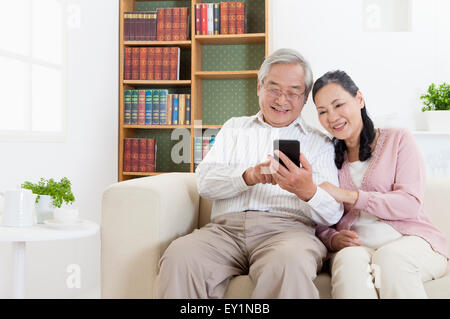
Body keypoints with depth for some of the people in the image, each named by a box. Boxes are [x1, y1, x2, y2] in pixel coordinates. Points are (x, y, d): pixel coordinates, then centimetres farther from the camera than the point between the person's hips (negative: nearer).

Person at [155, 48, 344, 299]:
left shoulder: (319, 142, 18)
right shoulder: (234, 128, 24)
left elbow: (333, 214, 6)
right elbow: (205, 181, 8)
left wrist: (308, 192, -18)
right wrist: (249, 175, -13)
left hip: (286, 229, -1)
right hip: (225, 228, 2)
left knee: (291, 263, -38)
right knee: (180, 256, -30)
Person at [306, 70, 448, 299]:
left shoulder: (398, 139, 9)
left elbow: (411, 204, -5)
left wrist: (348, 196, -13)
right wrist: (333, 239, -13)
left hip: (410, 239, -1)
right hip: (356, 245, 1)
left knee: (389, 257, -37)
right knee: (349, 261, -36)